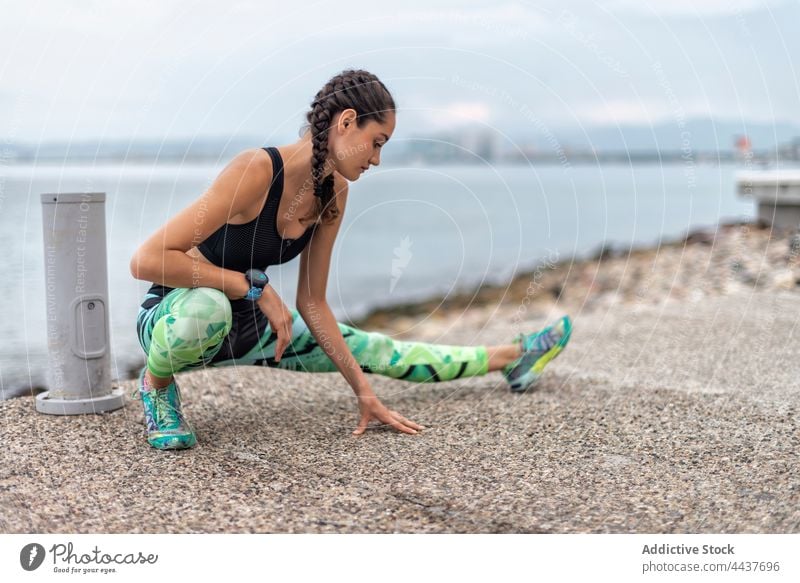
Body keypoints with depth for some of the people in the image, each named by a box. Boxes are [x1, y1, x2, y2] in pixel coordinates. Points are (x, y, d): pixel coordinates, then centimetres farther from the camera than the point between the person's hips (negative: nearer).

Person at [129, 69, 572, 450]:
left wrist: (364, 392, -1)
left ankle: (511, 358, 30)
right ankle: (157, 387, -10)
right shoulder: (255, 171, -31)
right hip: (175, 314, -6)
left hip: (247, 325, 6)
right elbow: (146, 260, -34)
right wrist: (254, 286, -30)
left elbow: (312, 303, 0)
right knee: (208, 309, -43)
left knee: (378, 352, 11)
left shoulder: (334, 194, -7)